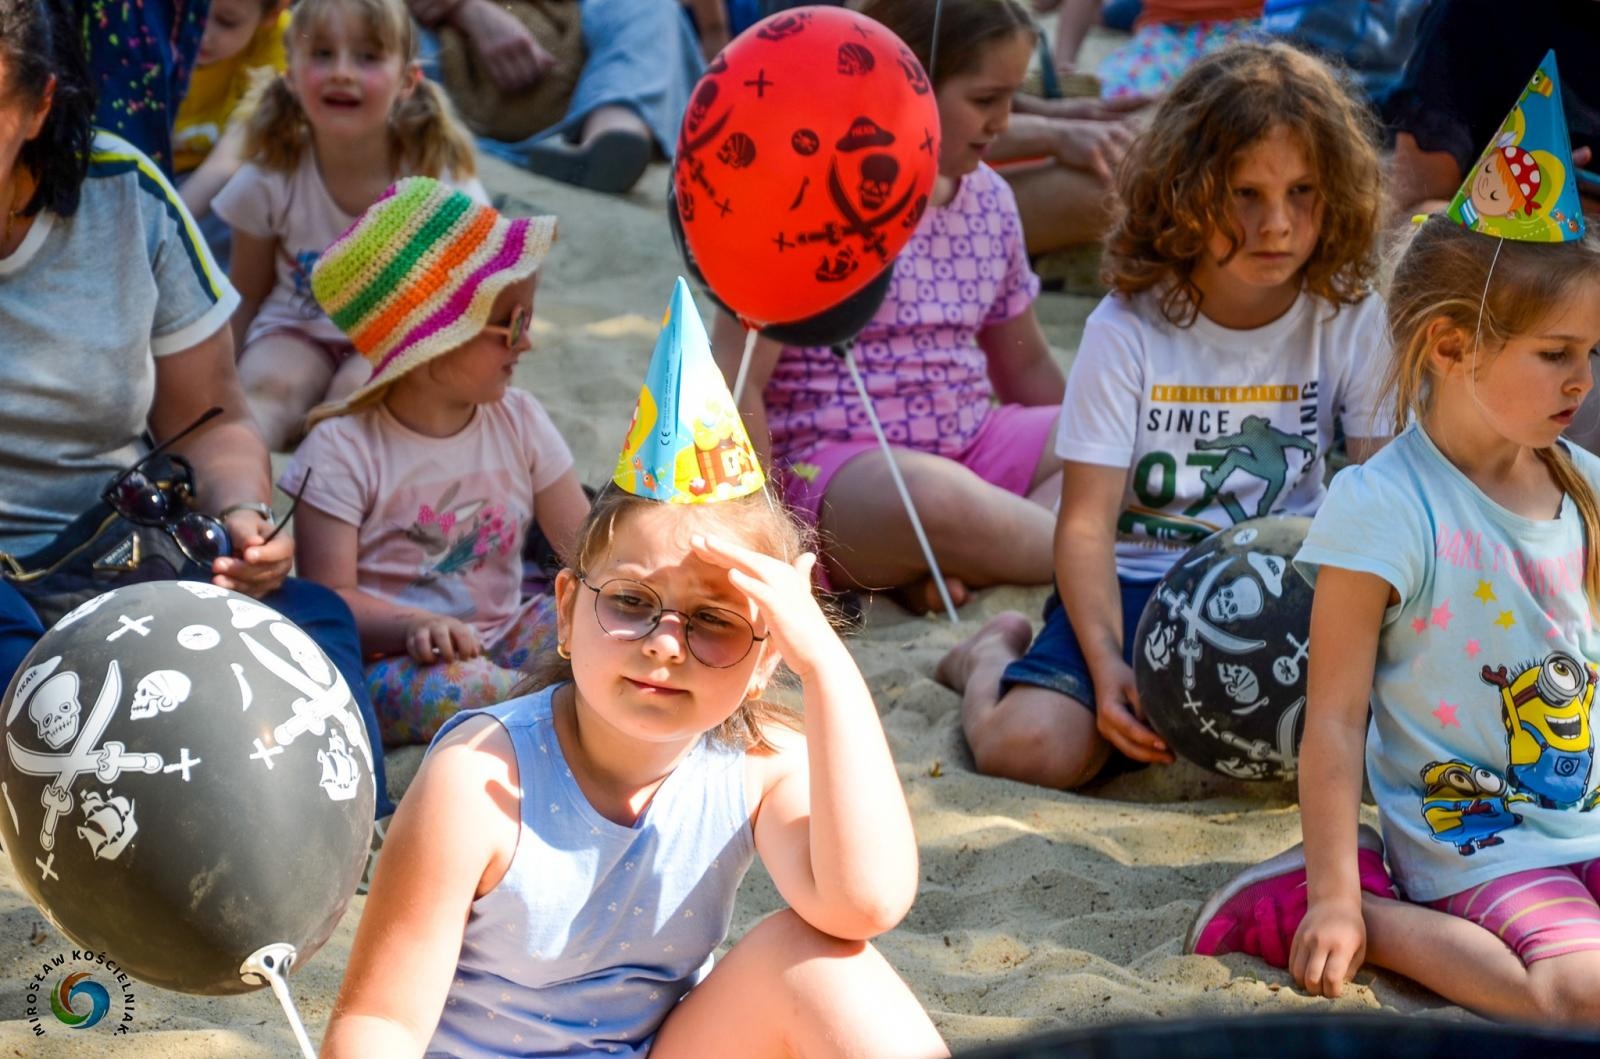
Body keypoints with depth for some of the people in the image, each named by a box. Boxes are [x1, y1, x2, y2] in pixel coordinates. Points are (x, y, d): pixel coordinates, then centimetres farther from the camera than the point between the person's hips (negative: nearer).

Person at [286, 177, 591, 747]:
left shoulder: (519, 421, 5)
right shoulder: (344, 449, -11)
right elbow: (329, 598, -13)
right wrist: (414, 625, -32)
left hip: (500, 639, 5)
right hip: (387, 658, -5)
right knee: (448, 689, -38)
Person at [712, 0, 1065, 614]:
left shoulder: (988, 200, 11)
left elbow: (1026, 367, 24)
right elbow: (736, 384, -14)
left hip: (972, 445, 8)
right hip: (829, 464, -8)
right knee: (935, 498, -40)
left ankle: (952, 565, -23)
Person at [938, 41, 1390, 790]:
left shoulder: (1349, 318, -4)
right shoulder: (1128, 329, -10)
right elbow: (1087, 522, -13)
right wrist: (1108, 666, -27)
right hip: (1139, 581, -2)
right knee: (1029, 747, -25)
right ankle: (993, 655, 15)